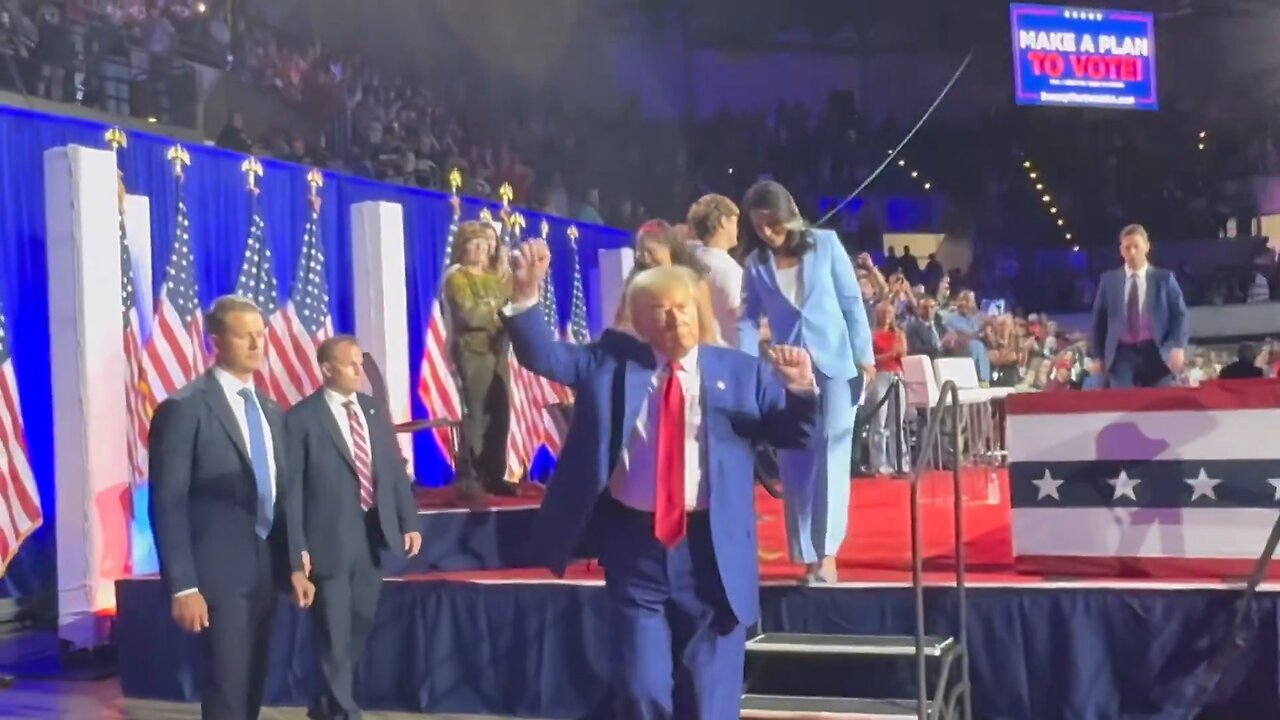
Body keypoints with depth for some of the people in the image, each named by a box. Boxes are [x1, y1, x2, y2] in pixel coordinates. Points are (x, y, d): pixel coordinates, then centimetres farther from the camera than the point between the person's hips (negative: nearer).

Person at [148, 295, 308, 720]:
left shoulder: (271, 411, 14)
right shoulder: (185, 407, -9)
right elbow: (167, 503, -13)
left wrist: (293, 565, 12)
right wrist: (183, 586, -18)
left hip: (266, 568, 7)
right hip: (218, 570, -7)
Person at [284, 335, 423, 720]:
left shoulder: (374, 410, 8)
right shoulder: (302, 418, -9)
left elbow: (395, 470, 12)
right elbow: (292, 488, -10)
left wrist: (409, 522, 5)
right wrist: (297, 549, -14)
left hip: (373, 534, 6)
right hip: (331, 539, -6)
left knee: (359, 626, 17)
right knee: (335, 633, 1)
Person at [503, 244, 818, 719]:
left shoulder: (739, 371, 5)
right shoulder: (610, 361, 7)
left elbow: (792, 433, 1)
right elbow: (543, 356, 0)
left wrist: (801, 389, -20)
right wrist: (526, 293, -17)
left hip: (711, 549, 0)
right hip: (635, 544, 1)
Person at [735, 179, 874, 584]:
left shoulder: (826, 244, -3)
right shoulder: (755, 263, 2)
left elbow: (852, 302, -1)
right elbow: (749, 320, 2)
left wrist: (864, 356, -4)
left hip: (836, 363, -2)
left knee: (831, 454, -8)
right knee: (794, 462, 3)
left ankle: (827, 552, -10)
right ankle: (807, 556, 9)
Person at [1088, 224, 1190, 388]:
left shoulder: (1164, 278, 9)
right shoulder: (1108, 279, 12)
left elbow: (1180, 315, 5)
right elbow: (1099, 319, 11)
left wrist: (1178, 347, -11)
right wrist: (1096, 356, 2)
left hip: (1156, 354, 0)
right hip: (1122, 355, 0)